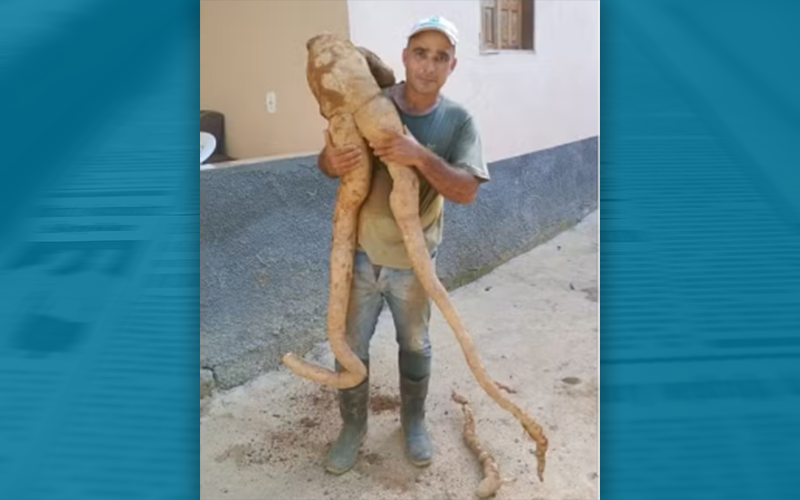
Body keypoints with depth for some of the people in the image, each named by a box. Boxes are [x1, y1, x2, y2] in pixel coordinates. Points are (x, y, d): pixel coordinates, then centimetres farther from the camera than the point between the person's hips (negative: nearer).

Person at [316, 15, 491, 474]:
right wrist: (332, 161, -27)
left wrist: (421, 156, -34)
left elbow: (466, 191, -19)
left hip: (413, 262, 0)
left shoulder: (459, 121, -9)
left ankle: (414, 421, 42)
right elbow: (327, 162, -2)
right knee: (350, 346, 12)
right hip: (360, 254, 1)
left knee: (415, 346, 18)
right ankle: (353, 427, 35)